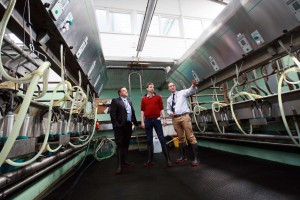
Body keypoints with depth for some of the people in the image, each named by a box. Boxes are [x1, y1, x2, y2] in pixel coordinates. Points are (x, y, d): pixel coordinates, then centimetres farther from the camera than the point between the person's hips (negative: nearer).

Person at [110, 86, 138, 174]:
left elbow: (133, 113, 18)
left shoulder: (129, 102, 19)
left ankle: (124, 161, 26)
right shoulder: (115, 101, 1)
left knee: (126, 144, 13)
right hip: (120, 126, -6)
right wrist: (115, 125, -15)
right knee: (120, 145, -3)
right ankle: (119, 165, 3)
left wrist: (135, 123, 12)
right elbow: (112, 114, -8)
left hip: (128, 125, 6)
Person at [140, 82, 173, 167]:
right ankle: (150, 160, 18)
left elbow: (161, 108, 4)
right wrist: (142, 122, 0)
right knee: (149, 140, 8)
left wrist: (164, 118, -4)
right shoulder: (143, 99, 8)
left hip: (157, 119, -1)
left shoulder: (158, 97, 7)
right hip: (147, 120, 1)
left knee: (162, 139, -1)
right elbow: (142, 111, 6)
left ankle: (168, 159, 6)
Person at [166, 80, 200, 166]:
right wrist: (170, 113, -3)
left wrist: (193, 85, -32)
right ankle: (183, 157, 25)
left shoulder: (182, 92, 6)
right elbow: (168, 109, 20)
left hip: (184, 117, -4)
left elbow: (191, 91, -10)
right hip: (175, 119, 5)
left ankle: (196, 158, 1)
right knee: (180, 138, 13)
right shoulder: (169, 99, 18)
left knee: (191, 137, -6)